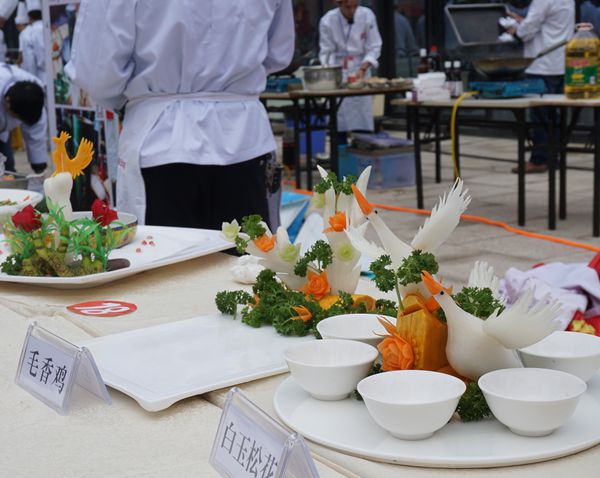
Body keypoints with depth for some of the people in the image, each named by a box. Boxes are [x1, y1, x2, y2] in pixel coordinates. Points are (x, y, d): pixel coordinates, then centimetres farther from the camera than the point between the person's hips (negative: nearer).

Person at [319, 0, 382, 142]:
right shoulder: (328, 21, -13)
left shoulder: (367, 16, -9)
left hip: (360, 71, 1)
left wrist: (363, 69, -19)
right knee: (339, 117, -6)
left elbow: (374, 48, -5)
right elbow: (326, 53, -8)